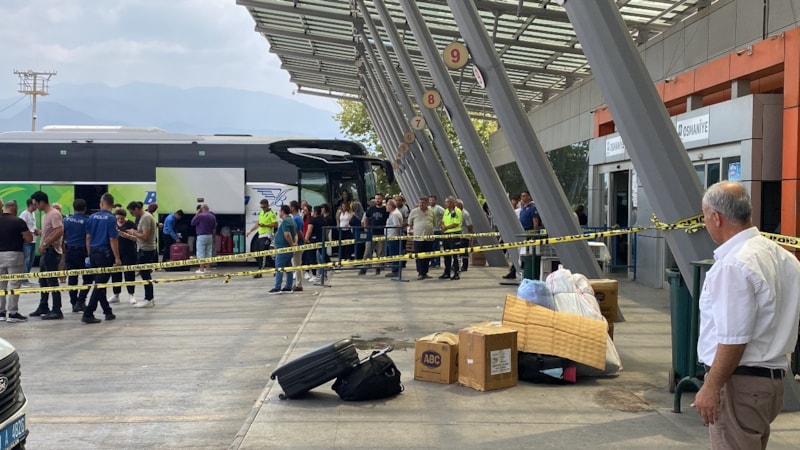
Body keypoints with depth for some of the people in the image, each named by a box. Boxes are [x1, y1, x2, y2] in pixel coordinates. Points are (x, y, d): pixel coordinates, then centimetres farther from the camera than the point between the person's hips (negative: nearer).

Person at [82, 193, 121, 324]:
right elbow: (113, 240, -14)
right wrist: (117, 258, -10)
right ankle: (88, 314, -7)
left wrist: (90, 254, 18)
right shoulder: (111, 218, -12)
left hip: (93, 253, 6)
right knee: (100, 284, -3)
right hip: (105, 254, -6)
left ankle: (107, 311, 22)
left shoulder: (92, 217, 5)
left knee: (100, 283, 14)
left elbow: (88, 237, 9)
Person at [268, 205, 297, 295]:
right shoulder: (292, 220, 17)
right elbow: (295, 234, 15)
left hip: (282, 248, -10)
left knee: (279, 268, -8)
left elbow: (287, 234, -26)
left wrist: (292, 244, -15)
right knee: (288, 268, 10)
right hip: (288, 249, 10)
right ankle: (288, 288, 13)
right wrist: (295, 243, 0)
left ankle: (277, 288, -10)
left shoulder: (285, 221, -15)